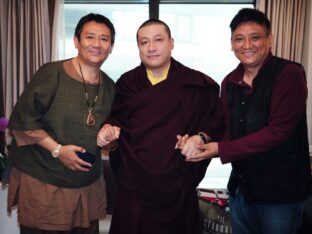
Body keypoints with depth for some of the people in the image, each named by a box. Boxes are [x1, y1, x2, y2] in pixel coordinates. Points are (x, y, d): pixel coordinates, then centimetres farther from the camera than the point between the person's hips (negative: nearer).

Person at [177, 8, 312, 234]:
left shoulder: (289, 74, -14)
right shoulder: (229, 82, 5)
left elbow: (278, 131, -22)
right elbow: (227, 130, 4)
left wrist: (221, 149, -24)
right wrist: (200, 142, -17)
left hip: (281, 191, -5)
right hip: (241, 186, 6)